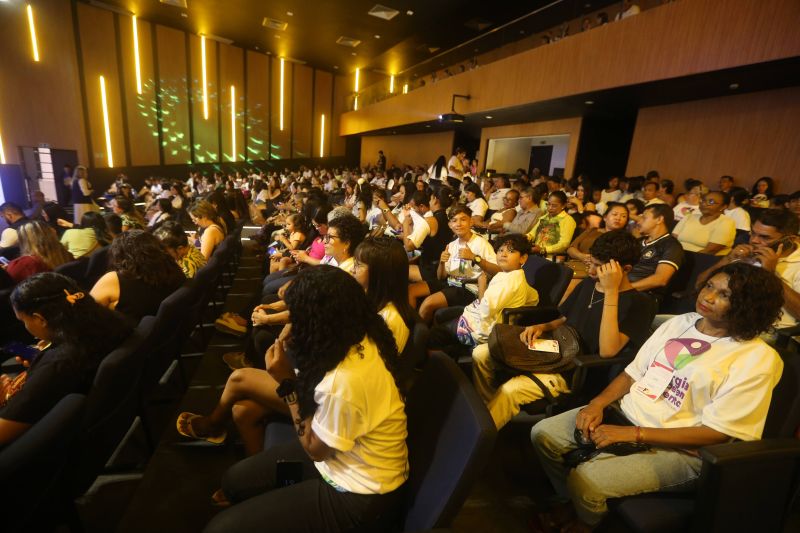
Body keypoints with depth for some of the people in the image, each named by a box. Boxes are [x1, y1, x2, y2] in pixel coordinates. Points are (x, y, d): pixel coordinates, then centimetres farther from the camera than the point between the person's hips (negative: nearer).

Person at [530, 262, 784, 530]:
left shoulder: (758, 358, -12)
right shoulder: (680, 322, 7)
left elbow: (716, 433, -17)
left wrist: (633, 434, -22)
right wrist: (597, 404, -8)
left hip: (678, 448, -6)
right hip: (624, 412, 6)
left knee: (584, 479, -23)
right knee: (543, 434, -5)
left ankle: (586, 523, 15)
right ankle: (571, 502, 23)